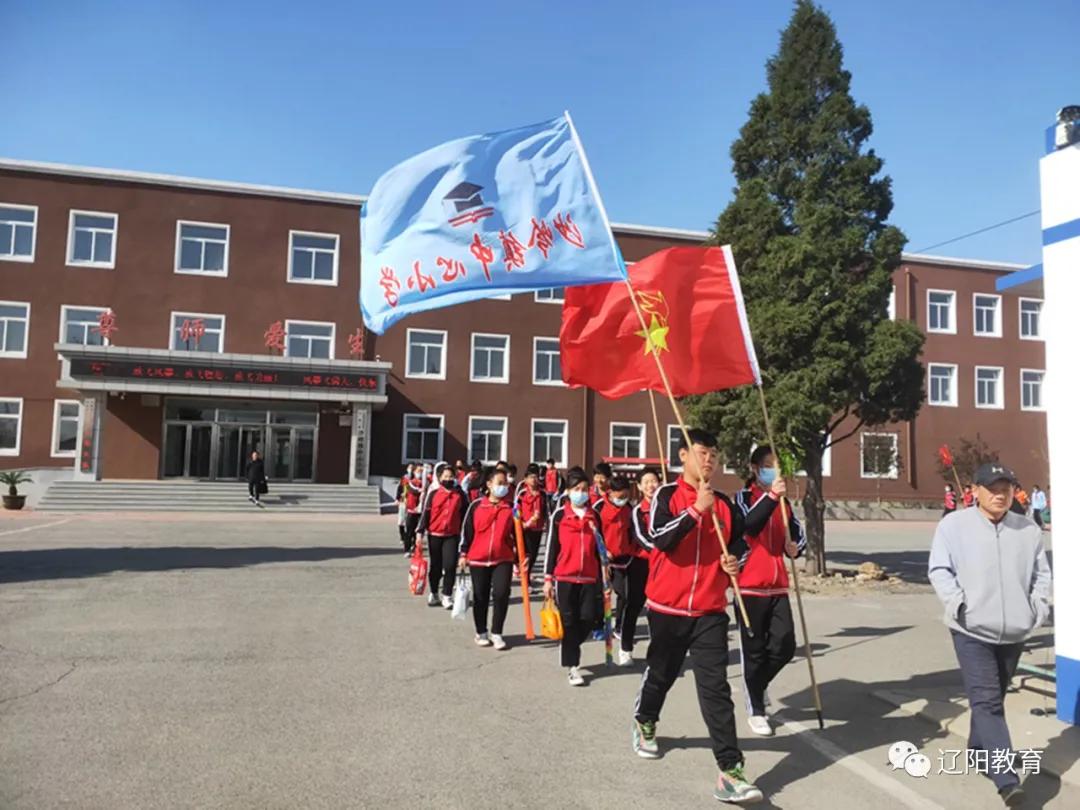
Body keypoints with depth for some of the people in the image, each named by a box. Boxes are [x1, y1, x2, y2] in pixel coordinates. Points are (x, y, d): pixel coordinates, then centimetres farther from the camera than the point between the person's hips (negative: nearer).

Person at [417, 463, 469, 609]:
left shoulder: (460, 494, 2)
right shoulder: (433, 493, -2)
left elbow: (464, 514, 9)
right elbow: (425, 513, -2)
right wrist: (420, 531, -7)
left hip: (452, 535, 0)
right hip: (434, 534, 0)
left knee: (450, 565, -10)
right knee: (435, 566, 11)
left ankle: (447, 596, 1)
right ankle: (433, 594, 28)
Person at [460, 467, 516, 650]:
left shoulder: (511, 508, 3)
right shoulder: (476, 506, 0)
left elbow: (516, 534, 5)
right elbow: (467, 530, 4)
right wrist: (464, 553, 2)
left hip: (503, 559, 0)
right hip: (478, 559, 0)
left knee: (501, 594, -10)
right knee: (481, 597, 10)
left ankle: (496, 634, 5)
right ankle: (481, 633, 26)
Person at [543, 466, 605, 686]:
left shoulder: (594, 516, 8)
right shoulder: (559, 515, -2)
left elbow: (599, 548, 15)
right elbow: (551, 548, -2)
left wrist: (602, 577, 14)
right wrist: (548, 578, -4)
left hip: (589, 578, 3)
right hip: (565, 577, -3)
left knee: (588, 619, 2)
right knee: (569, 621, 2)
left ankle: (568, 648, 30)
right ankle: (572, 666, 13)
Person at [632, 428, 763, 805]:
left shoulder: (725, 504, 6)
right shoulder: (666, 494, -6)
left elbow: (738, 541, 20)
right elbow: (659, 538, -21)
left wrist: (735, 562, -1)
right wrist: (696, 510, -27)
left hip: (710, 611, 2)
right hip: (668, 607, -2)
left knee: (716, 688, -4)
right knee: (662, 674, 17)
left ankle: (730, 773, -5)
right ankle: (644, 723, 46)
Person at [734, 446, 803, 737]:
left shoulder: (783, 501, 12)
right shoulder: (744, 496, -6)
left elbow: (798, 533, 20)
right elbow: (749, 526, -25)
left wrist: (796, 546, -3)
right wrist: (770, 497, -37)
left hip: (777, 586, 5)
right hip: (750, 586, -5)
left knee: (785, 647, 3)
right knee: (754, 650, 3)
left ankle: (757, 685, 30)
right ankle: (756, 710, 18)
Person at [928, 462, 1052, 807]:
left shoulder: (1028, 530, 6)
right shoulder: (954, 524, -7)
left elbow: (1042, 574, 13)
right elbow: (939, 569, -7)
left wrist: (1038, 608, 1)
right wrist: (958, 604, -17)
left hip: (1013, 632, 5)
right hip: (971, 631, -5)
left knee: (993, 699, 19)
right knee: (987, 702, -9)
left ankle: (978, 750, 39)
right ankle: (1007, 781, -10)